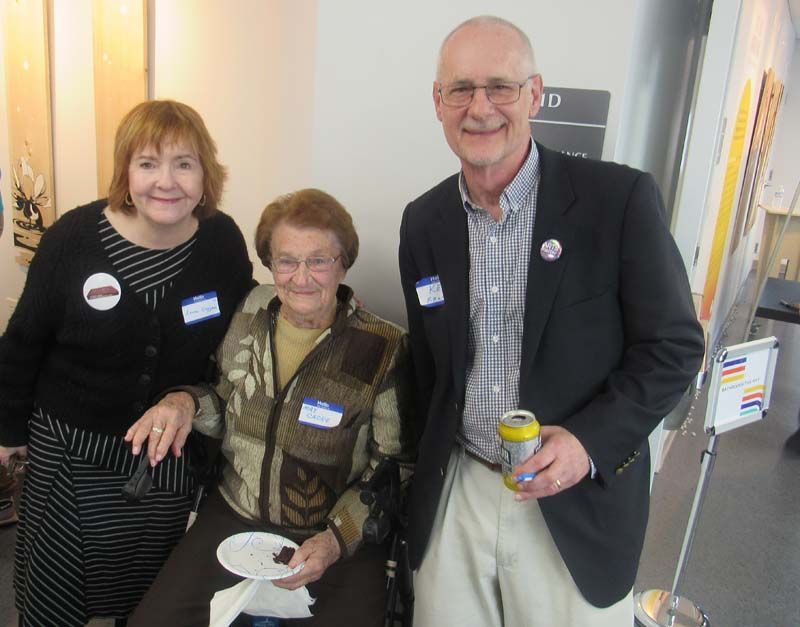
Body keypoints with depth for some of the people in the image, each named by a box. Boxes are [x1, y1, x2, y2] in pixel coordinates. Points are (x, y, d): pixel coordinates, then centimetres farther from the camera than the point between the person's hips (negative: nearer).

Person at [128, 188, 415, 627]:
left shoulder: (384, 350, -14)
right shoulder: (247, 315, -3)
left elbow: (396, 464, -7)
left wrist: (336, 540, -16)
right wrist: (186, 403, -10)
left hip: (343, 541, -3)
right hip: (234, 519, 3)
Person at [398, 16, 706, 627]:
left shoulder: (620, 198, -12)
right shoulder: (423, 221, 1)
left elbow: (675, 345, -7)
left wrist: (590, 441, -20)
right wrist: (430, 477, 11)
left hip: (578, 505, -3)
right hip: (454, 497, 4)